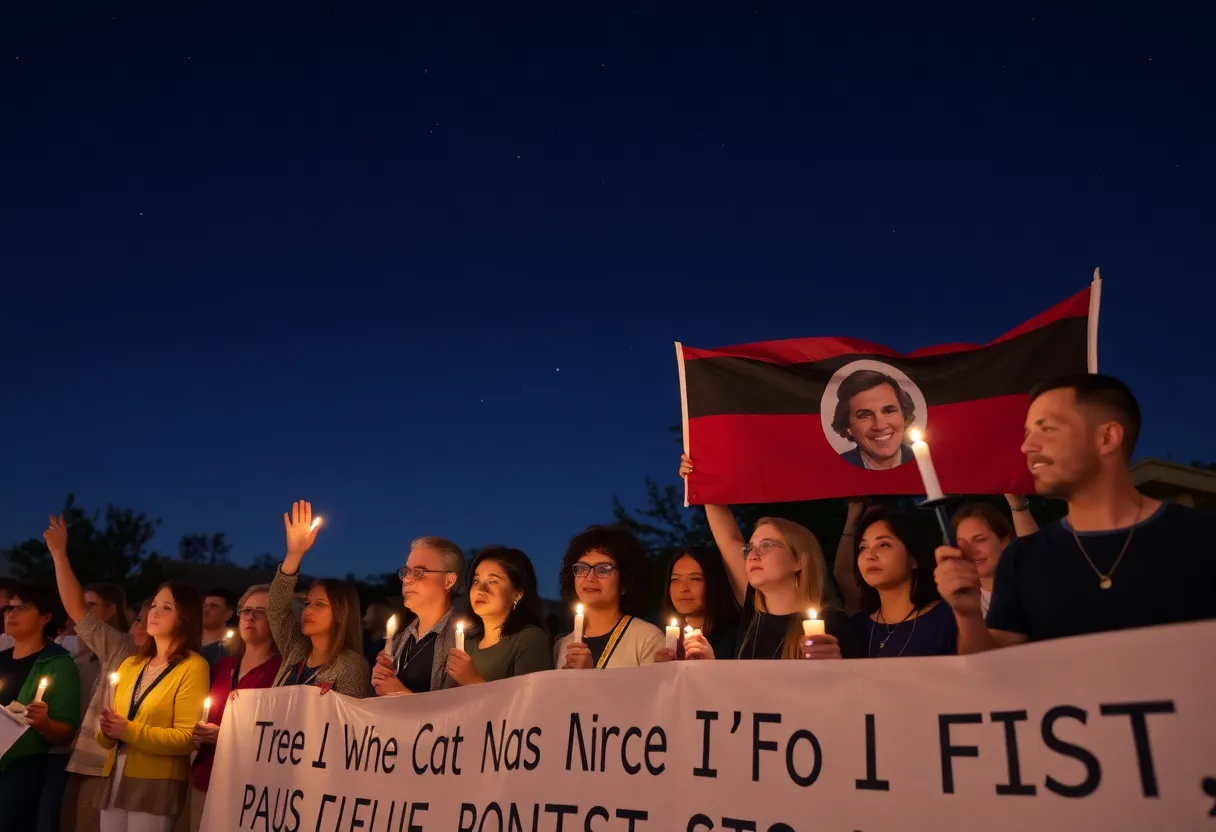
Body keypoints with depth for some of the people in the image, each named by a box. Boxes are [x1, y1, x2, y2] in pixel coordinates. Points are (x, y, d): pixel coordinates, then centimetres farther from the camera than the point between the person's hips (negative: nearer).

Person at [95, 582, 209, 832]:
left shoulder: (193, 666, -9)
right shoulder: (129, 665, 13)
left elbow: (186, 738, -15)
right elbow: (107, 739, 17)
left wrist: (129, 730, -19)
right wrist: (106, 731, -5)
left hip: (158, 785, -6)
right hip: (115, 781, 6)